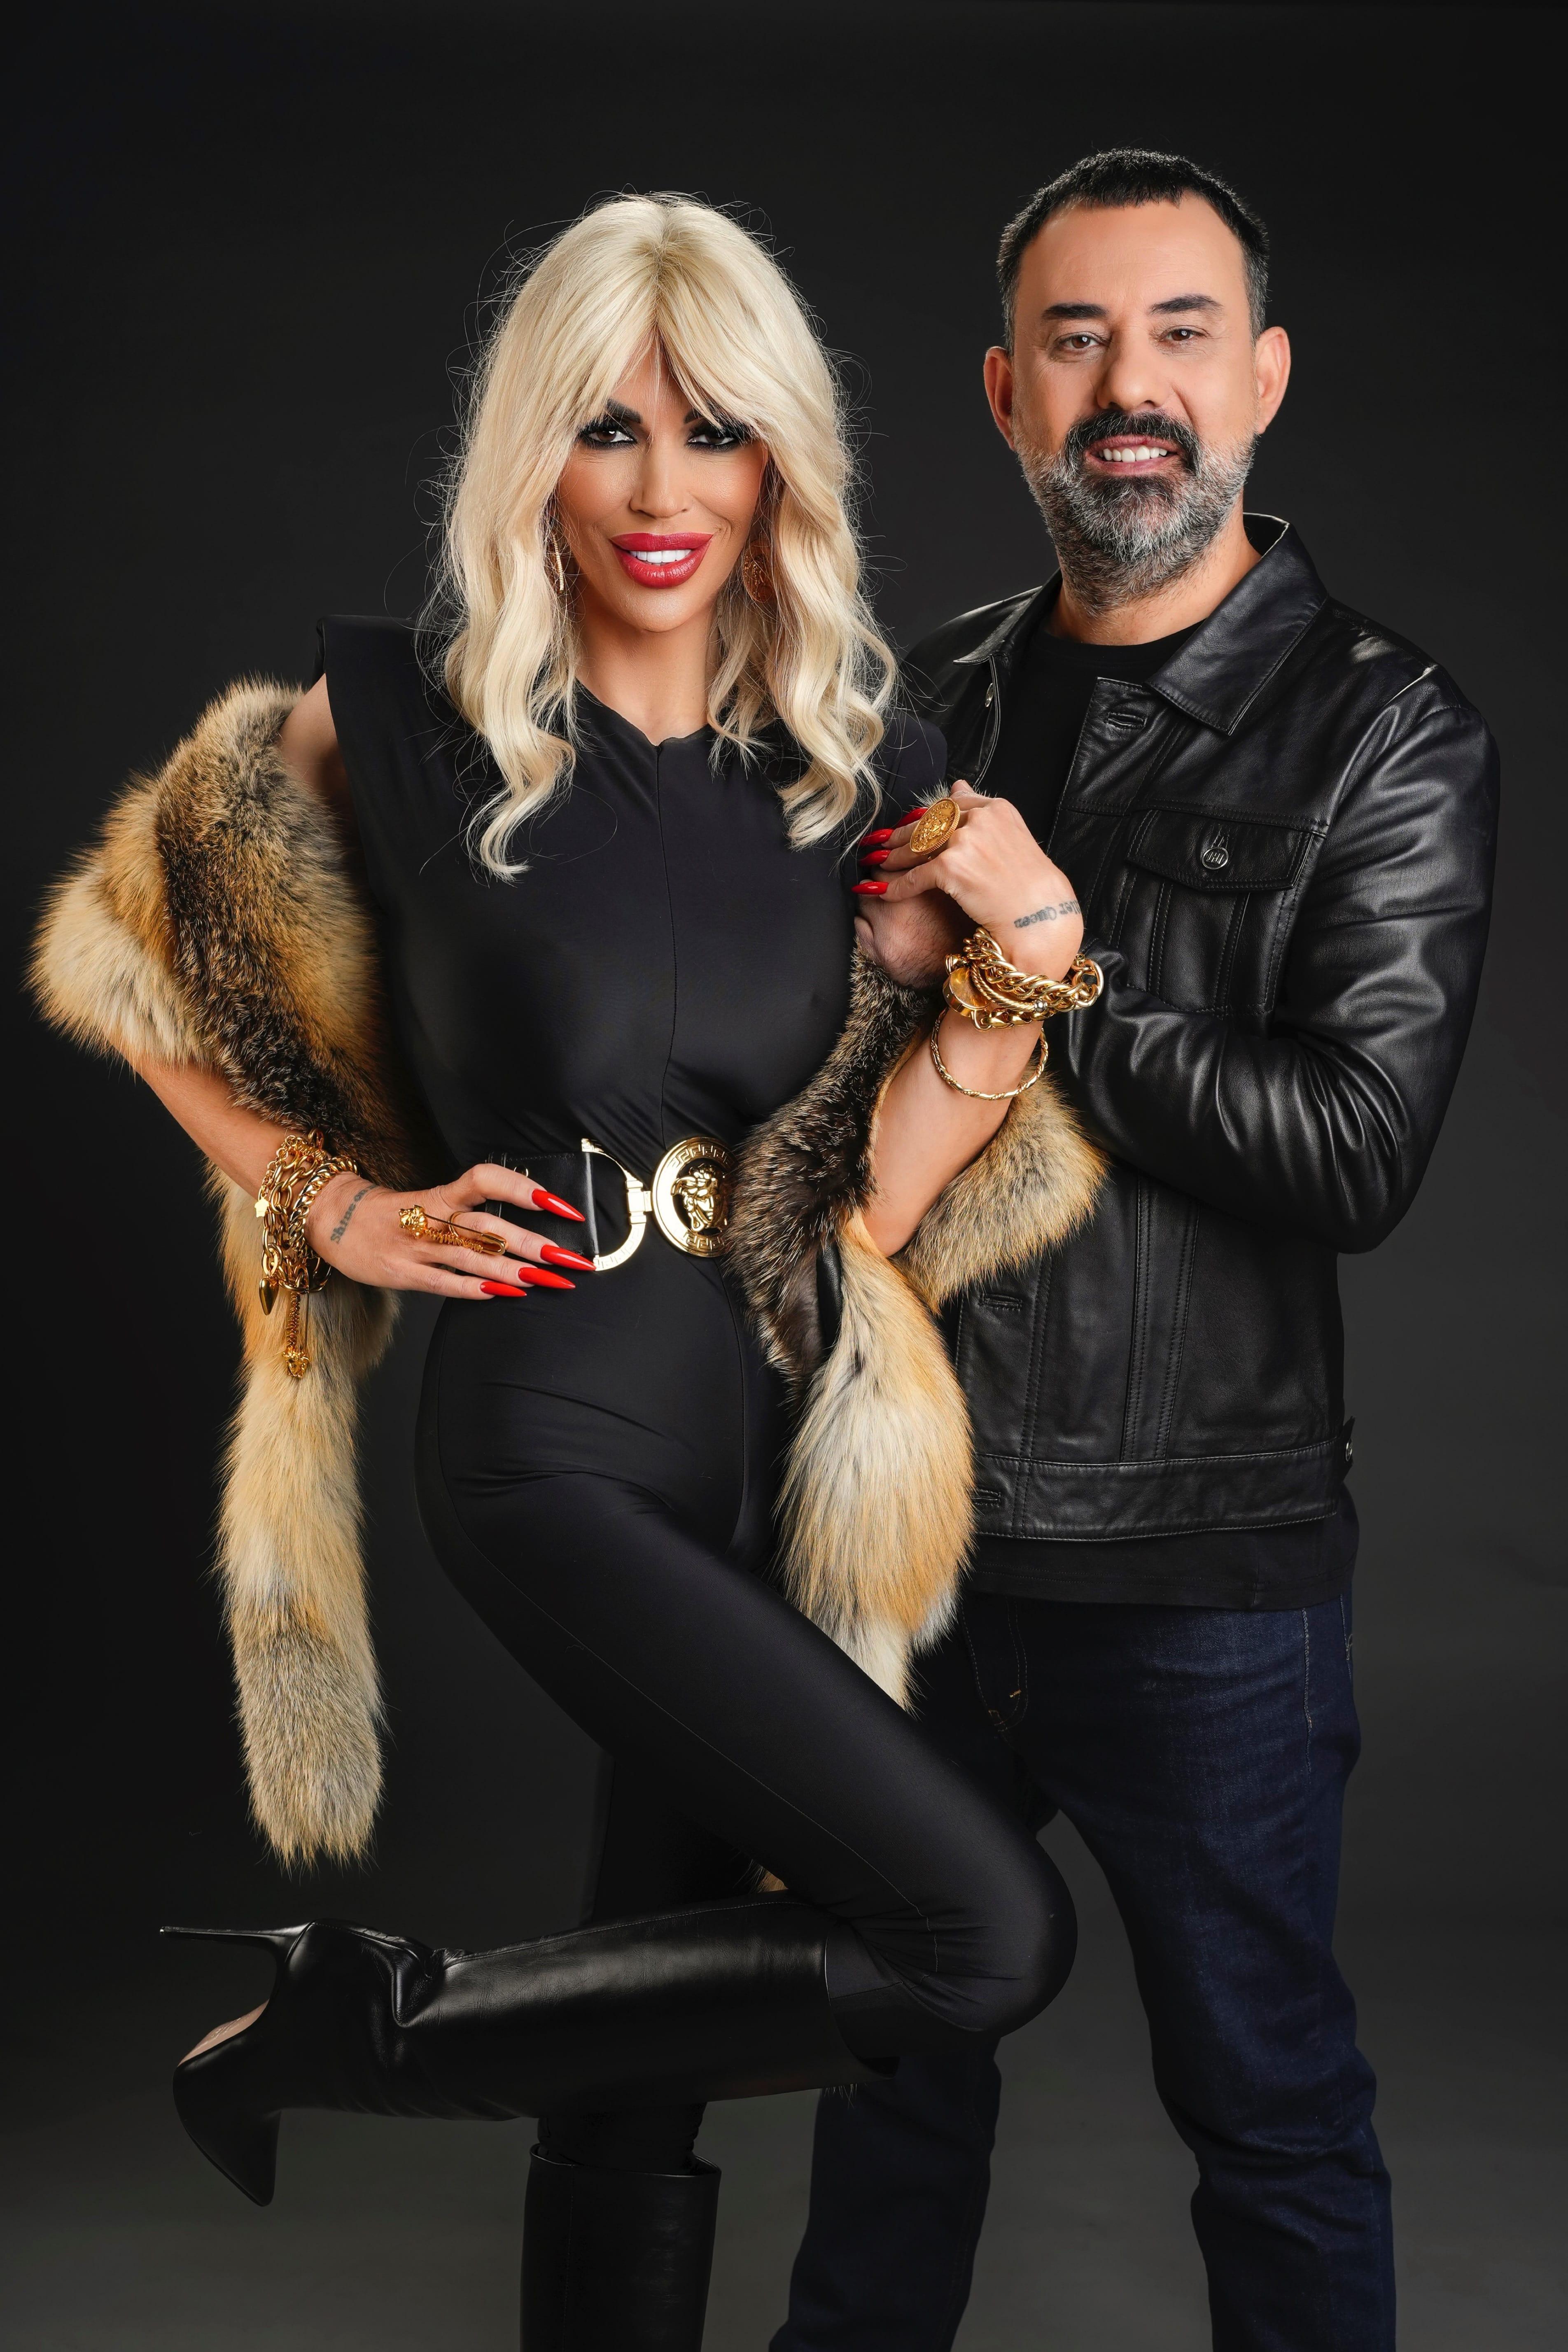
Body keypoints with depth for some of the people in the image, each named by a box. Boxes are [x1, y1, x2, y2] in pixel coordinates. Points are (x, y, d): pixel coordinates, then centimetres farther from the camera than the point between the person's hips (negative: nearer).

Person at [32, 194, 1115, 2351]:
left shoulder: (851, 762, 5)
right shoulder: (404, 720, -4)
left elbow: (1026, 987, 17)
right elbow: (127, 963, 6)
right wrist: (341, 1208, -2)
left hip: (779, 1440, 5)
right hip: (563, 1433, -5)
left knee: (648, 2068, 12)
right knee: (992, 1934, -17)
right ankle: (352, 2026, -3)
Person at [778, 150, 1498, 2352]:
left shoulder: (1390, 738, -8)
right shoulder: (931, 705, 7)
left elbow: (1360, 1142, -17)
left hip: (1207, 1575, -5)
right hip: (907, 1525, 5)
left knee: (1269, 2105, 12)